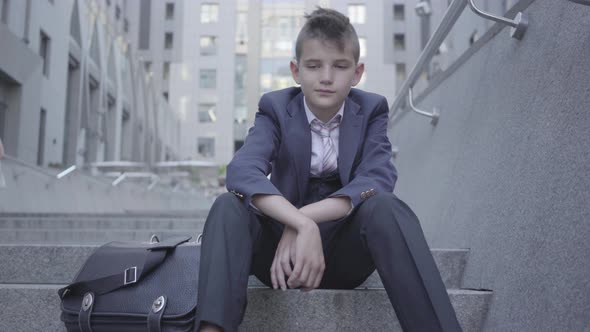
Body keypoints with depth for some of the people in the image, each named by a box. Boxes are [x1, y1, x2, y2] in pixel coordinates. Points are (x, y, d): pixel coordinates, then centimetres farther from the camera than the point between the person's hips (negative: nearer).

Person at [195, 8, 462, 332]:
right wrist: (301, 225, -40)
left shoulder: (371, 110, -1)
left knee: (385, 207, -31)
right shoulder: (275, 109, -4)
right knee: (228, 207, -28)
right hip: (282, 244, 0)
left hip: (344, 249, 0)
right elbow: (242, 171, -24)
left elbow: (377, 180, -19)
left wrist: (306, 220, -32)